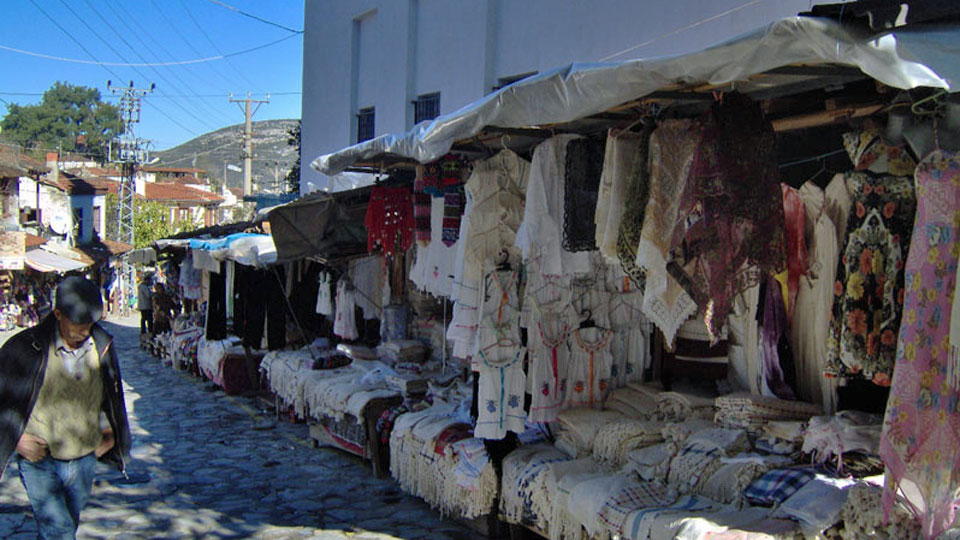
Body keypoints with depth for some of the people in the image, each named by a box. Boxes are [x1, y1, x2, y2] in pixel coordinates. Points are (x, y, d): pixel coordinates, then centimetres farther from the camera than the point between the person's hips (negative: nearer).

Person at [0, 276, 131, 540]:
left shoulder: (102, 346, 0)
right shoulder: (26, 347, -14)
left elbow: (110, 395, 17)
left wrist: (108, 432, 10)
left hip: (84, 460, 4)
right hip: (39, 461, -4)